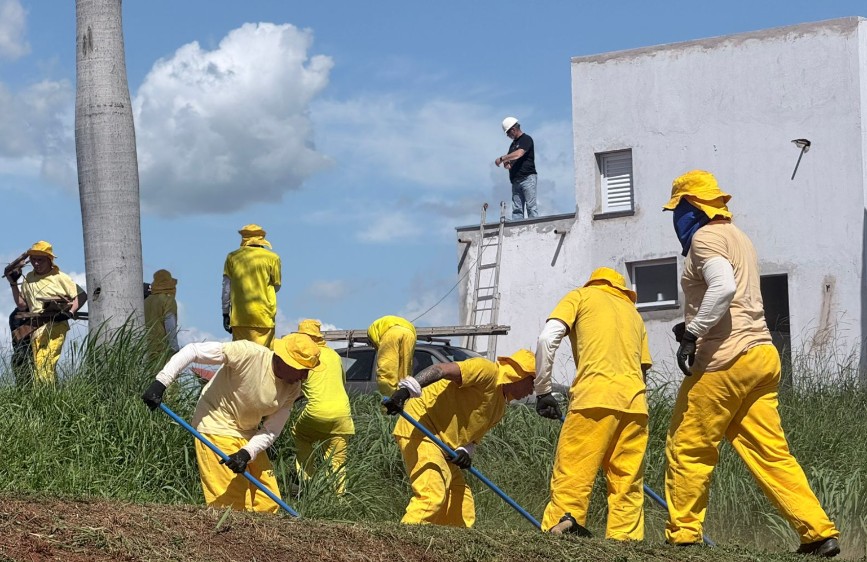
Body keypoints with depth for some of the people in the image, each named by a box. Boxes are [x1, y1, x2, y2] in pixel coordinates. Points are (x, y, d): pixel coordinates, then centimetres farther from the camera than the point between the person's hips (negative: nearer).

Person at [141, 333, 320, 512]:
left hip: (248, 436, 7)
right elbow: (193, 350, -25)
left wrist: (247, 453, -24)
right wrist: (160, 383, -30)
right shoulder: (248, 353, -24)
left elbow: (271, 431, -6)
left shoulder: (292, 389, -5)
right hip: (217, 428, -7)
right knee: (234, 504, -12)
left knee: (269, 504, 4)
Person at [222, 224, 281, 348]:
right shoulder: (272, 258, 0)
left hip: (239, 316, 2)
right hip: (264, 316, -2)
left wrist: (225, 314, 11)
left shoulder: (232, 257, 6)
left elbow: (226, 288, 6)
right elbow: (276, 286, 10)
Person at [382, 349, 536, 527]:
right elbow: (441, 370, -24)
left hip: (442, 442, 11)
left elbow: (473, 431, 13)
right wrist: (406, 389, -38)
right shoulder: (487, 370, -12)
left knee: (462, 503, 10)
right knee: (432, 495, -23)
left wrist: (465, 451, -11)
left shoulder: (500, 406, 19)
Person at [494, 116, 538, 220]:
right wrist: (506, 163, 2)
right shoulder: (513, 143, 24)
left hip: (527, 177, -8)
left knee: (531, 207, -14)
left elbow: (518, 154, -18)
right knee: (517, 210, -1)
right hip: (516, 180, 8)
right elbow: (509, 160, 27)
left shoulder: (526, 139, -2)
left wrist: (501, 158, -11)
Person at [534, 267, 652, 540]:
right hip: (635, 403, 4)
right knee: (627, 481, 4)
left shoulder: (582, 296, 17)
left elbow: (548, 338, 3)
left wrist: (543, 391, 7)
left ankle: (563, 521, -28)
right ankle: (625, 538, -7)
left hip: (595, 397, -4)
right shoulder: (633, 313, 32)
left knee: (572, 471, -9)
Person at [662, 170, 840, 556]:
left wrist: (691, 334, -19)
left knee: (688, 449, 1)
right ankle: (819, 533, -1)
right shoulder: (737, 237, 24)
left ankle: (682, 535, 5)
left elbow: (723, 287, -23)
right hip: (761, 354, 9)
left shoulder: (705, 237, -5)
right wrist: (692, 328, 18)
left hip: (725, 360, -9)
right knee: (770, 452, 6)